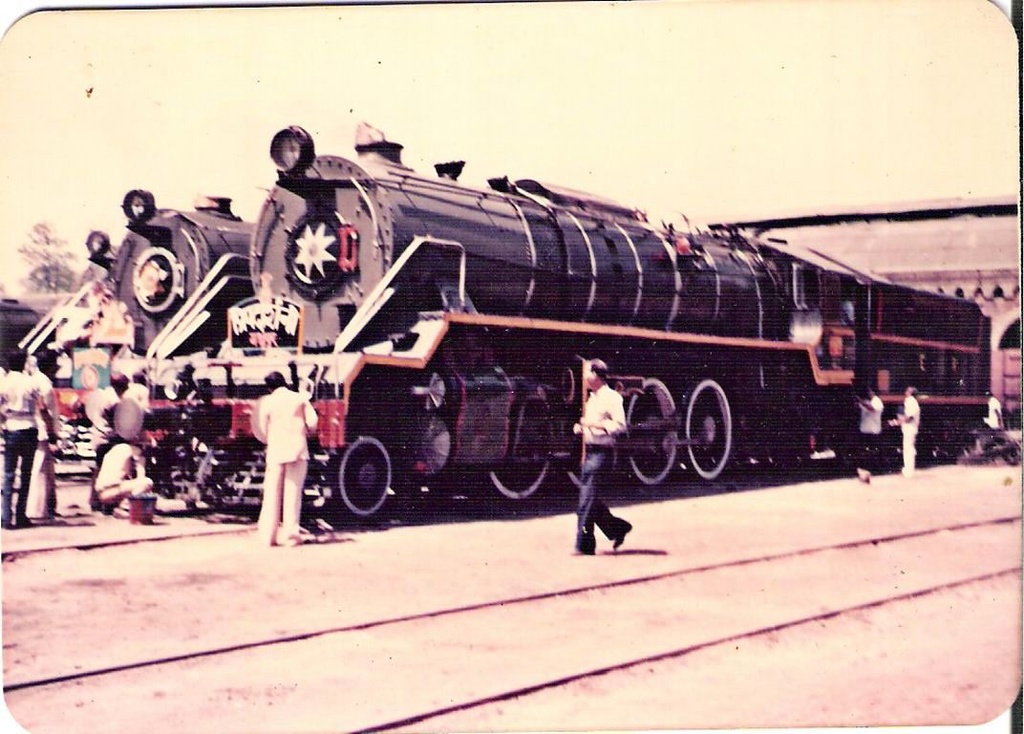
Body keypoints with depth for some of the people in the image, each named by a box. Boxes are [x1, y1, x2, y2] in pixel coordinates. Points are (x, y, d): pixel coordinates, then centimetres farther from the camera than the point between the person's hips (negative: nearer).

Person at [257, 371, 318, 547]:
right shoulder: (300, 398, 1)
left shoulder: (267, 402, 0)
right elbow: (312, 422, -4)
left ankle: (268, 535, 6)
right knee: (293, 491, 4)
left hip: (275, 450, 0)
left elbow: (264, 429, 4)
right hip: (297, 449, 0)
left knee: (272, 492, 6)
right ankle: (290, 534, 2)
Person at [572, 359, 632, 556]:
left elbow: (620, 425, -18)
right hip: (590, 452, 9)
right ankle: (618, 528, 25)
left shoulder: (611, 397, -10)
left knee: (587, 500, -9)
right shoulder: (592, 398, 18)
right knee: (589, 499, 11)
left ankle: (584, 545, -3)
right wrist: (581, 428, 9)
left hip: (601, 453, -9)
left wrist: (594, 424, -21)